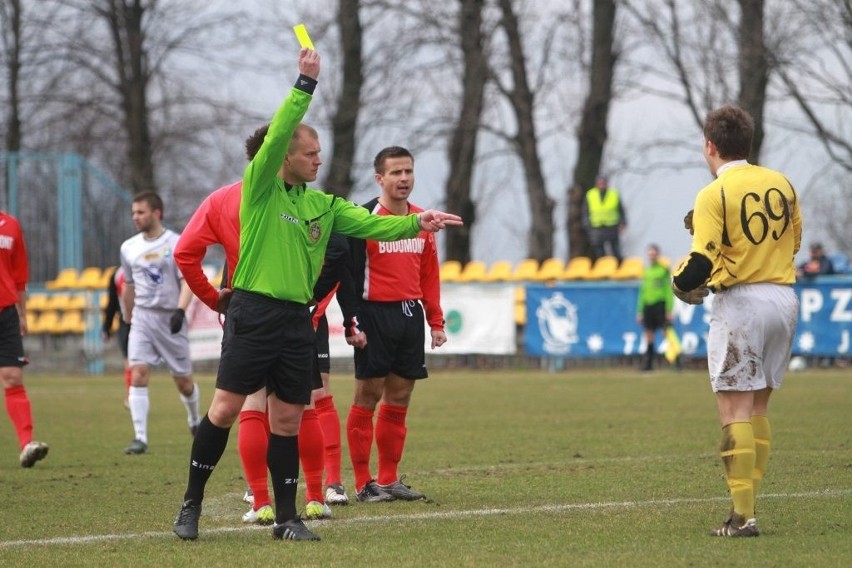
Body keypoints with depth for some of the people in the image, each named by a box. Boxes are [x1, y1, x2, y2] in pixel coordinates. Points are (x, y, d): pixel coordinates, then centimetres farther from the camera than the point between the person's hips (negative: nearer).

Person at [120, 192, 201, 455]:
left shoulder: (176, 244, -6)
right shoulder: (129, 247, 9)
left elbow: (187, 281, -12)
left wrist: (180, 310, -27)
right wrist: (128, 319, 26)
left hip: (170, 318, -3)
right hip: (142, 317, 3)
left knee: (183, 381, 6)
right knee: (138, 374, -15)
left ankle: (195, 420, 37)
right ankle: (140, 438, -17)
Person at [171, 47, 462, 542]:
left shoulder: (322, 204, 14)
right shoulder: (260, 189, -3)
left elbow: (369, 224, 9)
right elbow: (276, 135, -16)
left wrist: (417, 224, -5)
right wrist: (306, 85, -19)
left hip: (297, 320, 5)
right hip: (253, 314, -5)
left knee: (288, 419, 7)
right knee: (226, 408, -7)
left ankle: (287, 516, 12)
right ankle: (191, 504, 3)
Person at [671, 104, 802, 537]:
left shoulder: (715, 194, -10)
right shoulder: (781, 184, 7)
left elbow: (701, 261, -16)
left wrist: (681, 282, 4)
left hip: (740, 301, -6)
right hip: (784, 298, 6)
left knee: (735, 411, -4)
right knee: (758, 408, 16)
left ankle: (742, 516, -8)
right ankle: (746, 502, 15)